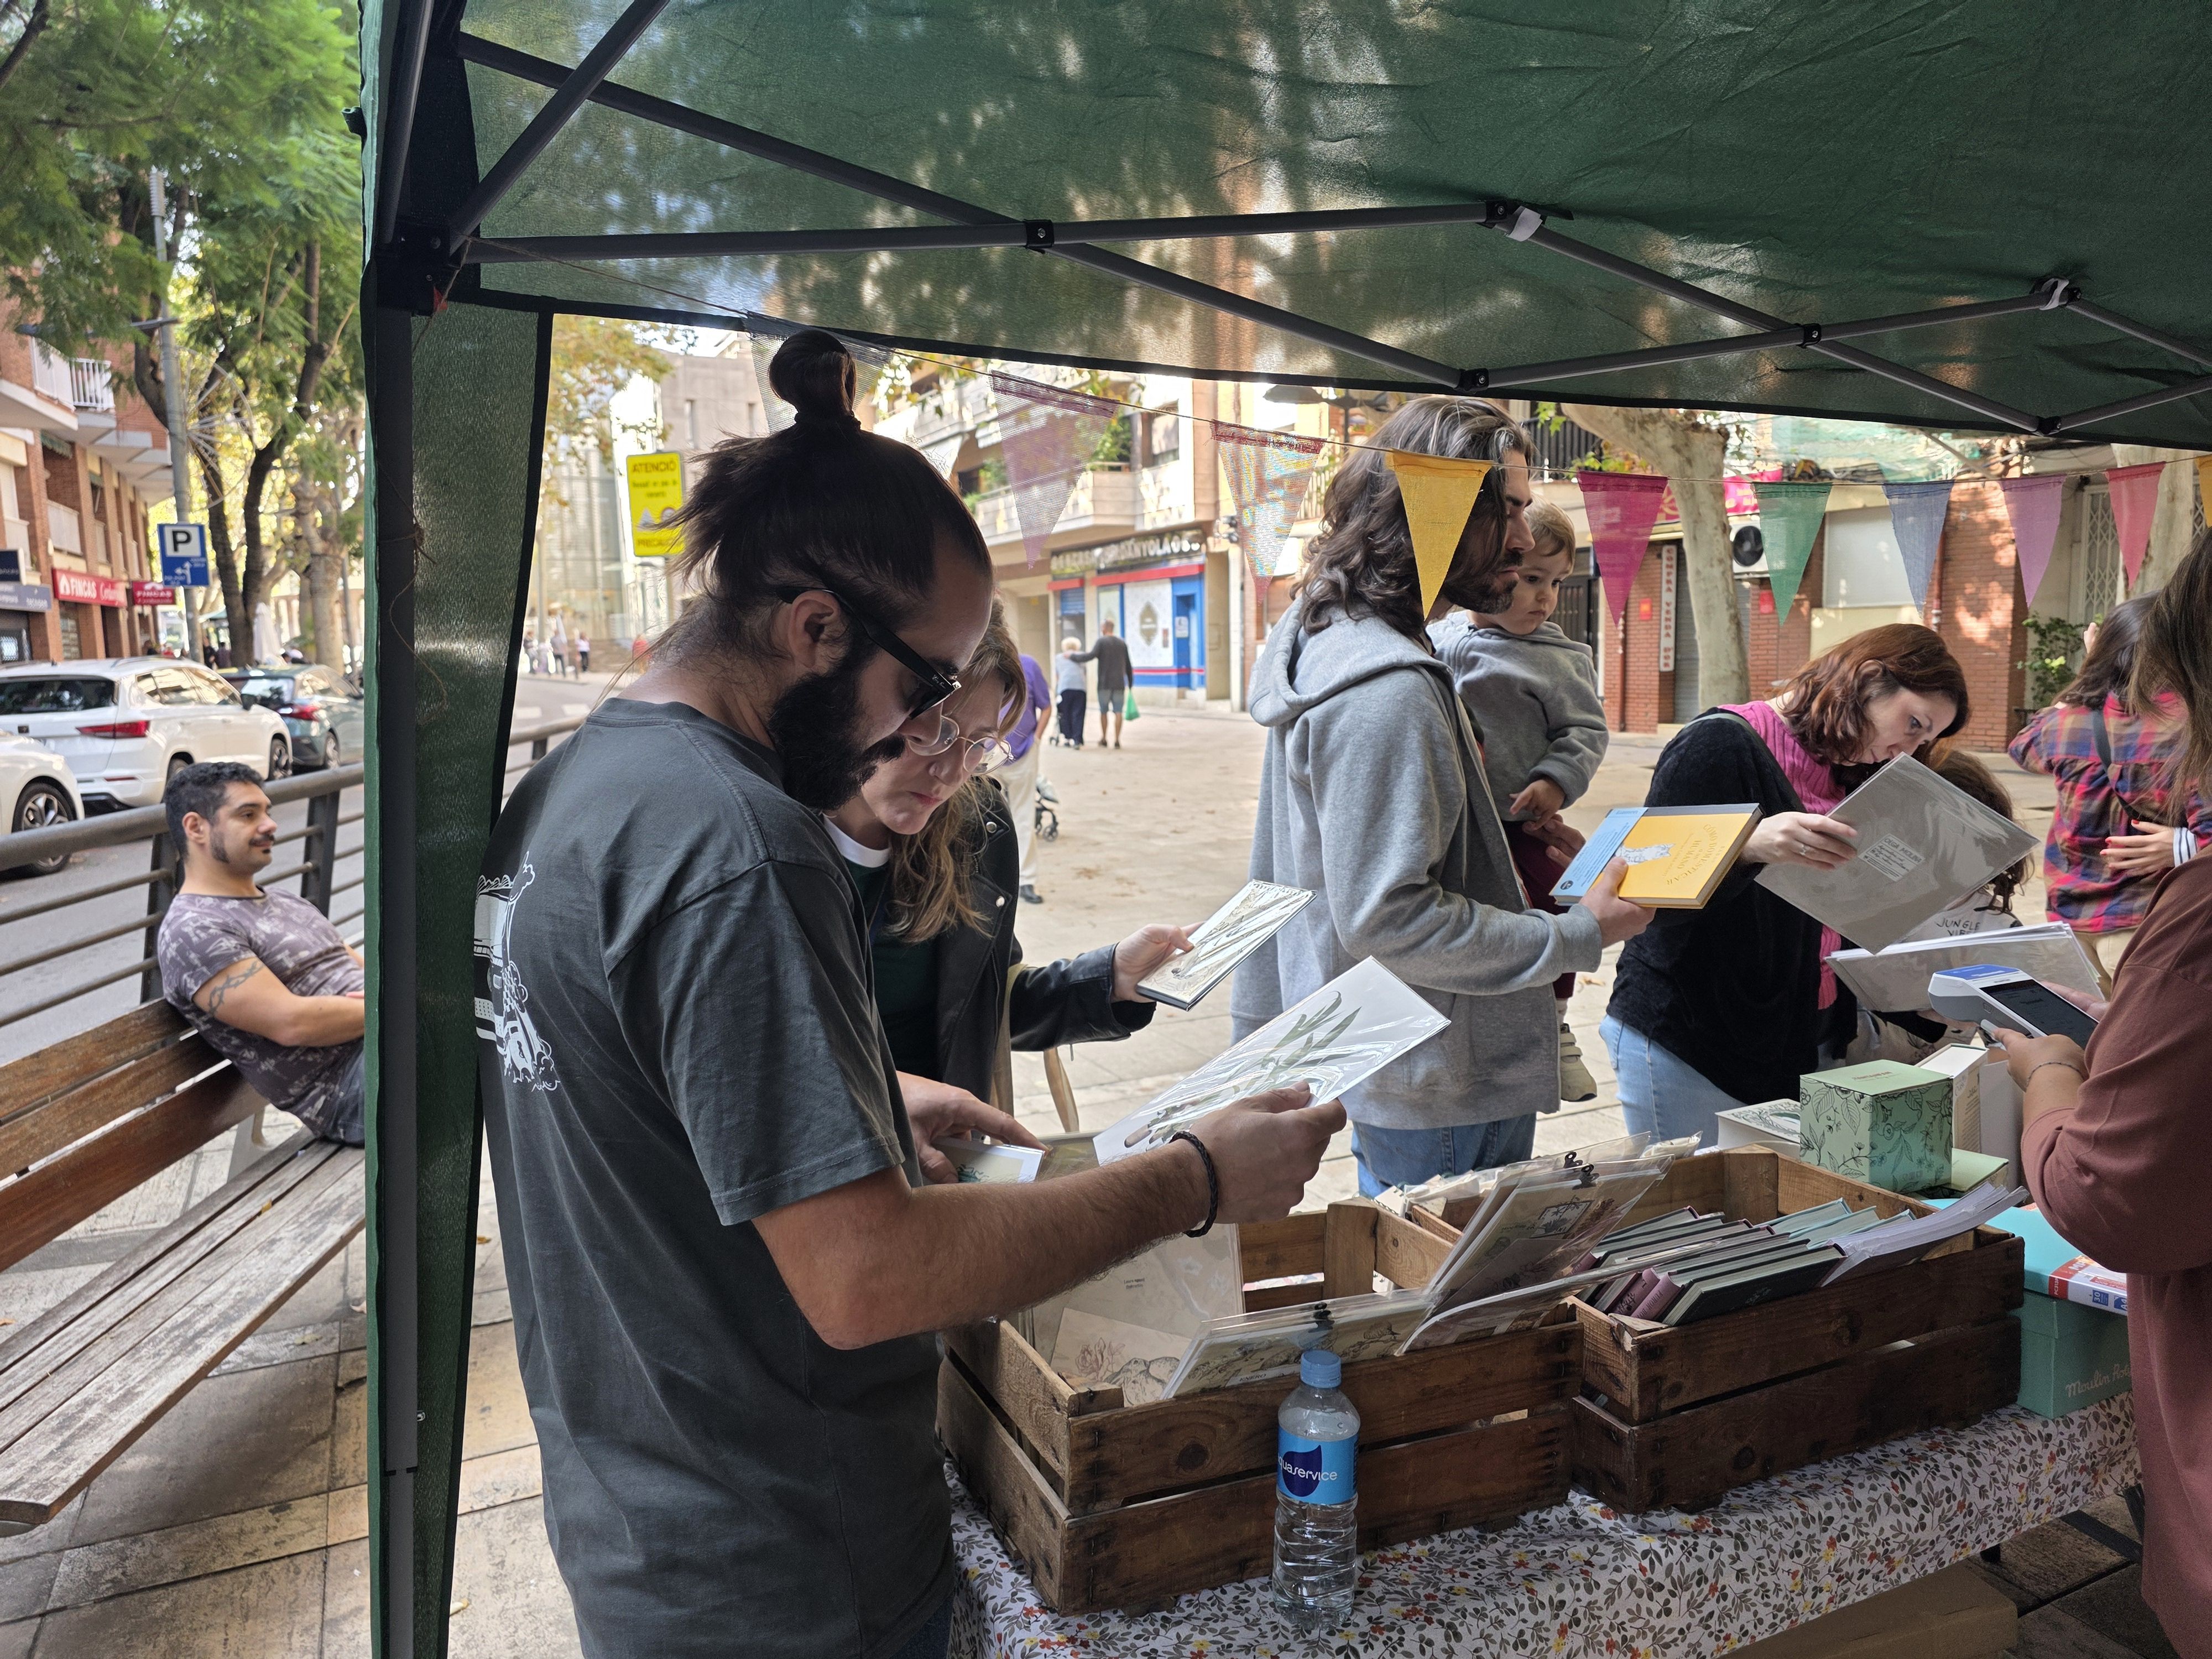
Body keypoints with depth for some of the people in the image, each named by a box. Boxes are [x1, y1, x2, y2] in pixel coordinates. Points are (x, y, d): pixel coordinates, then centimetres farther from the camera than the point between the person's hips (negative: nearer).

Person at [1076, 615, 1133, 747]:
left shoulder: (1102, 641, -6)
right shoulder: (1123, 643, 9)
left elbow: (1091, 656, -19)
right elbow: (1128, 667, 12)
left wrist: (1073, 656, -9)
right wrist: (1130, 684, 19)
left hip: (1105, 683, -3)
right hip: (1119, 684, 3)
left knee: (1104, 711, 9)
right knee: (1118, 712, 1)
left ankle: (1104, 739, 16)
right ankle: (1117, 740, -4)